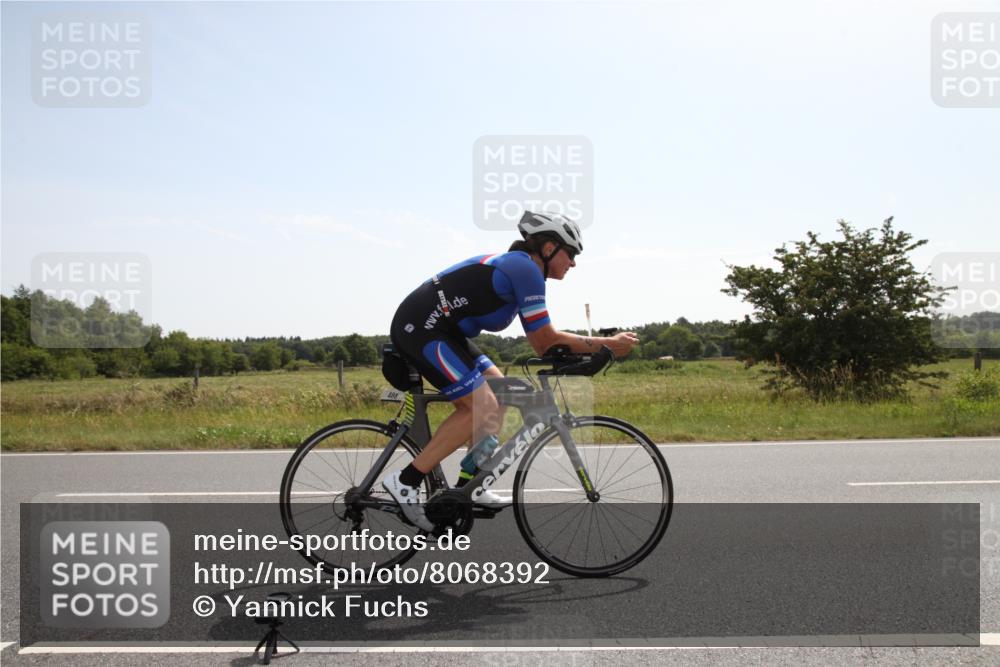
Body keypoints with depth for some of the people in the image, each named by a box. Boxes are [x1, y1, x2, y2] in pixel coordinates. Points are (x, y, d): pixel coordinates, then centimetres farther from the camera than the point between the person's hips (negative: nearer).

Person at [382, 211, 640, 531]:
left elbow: (539, 341, 17)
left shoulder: (516, 265, 16)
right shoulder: (525, 268, -13)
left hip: (431, 329, 10)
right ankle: (405, 481, -8)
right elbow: (545, 341, -14)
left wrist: (600, 344, 11)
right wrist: (610, 344, -7)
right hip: (421, 328, -10)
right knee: (481, 406, -12)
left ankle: (468, 485, 14)